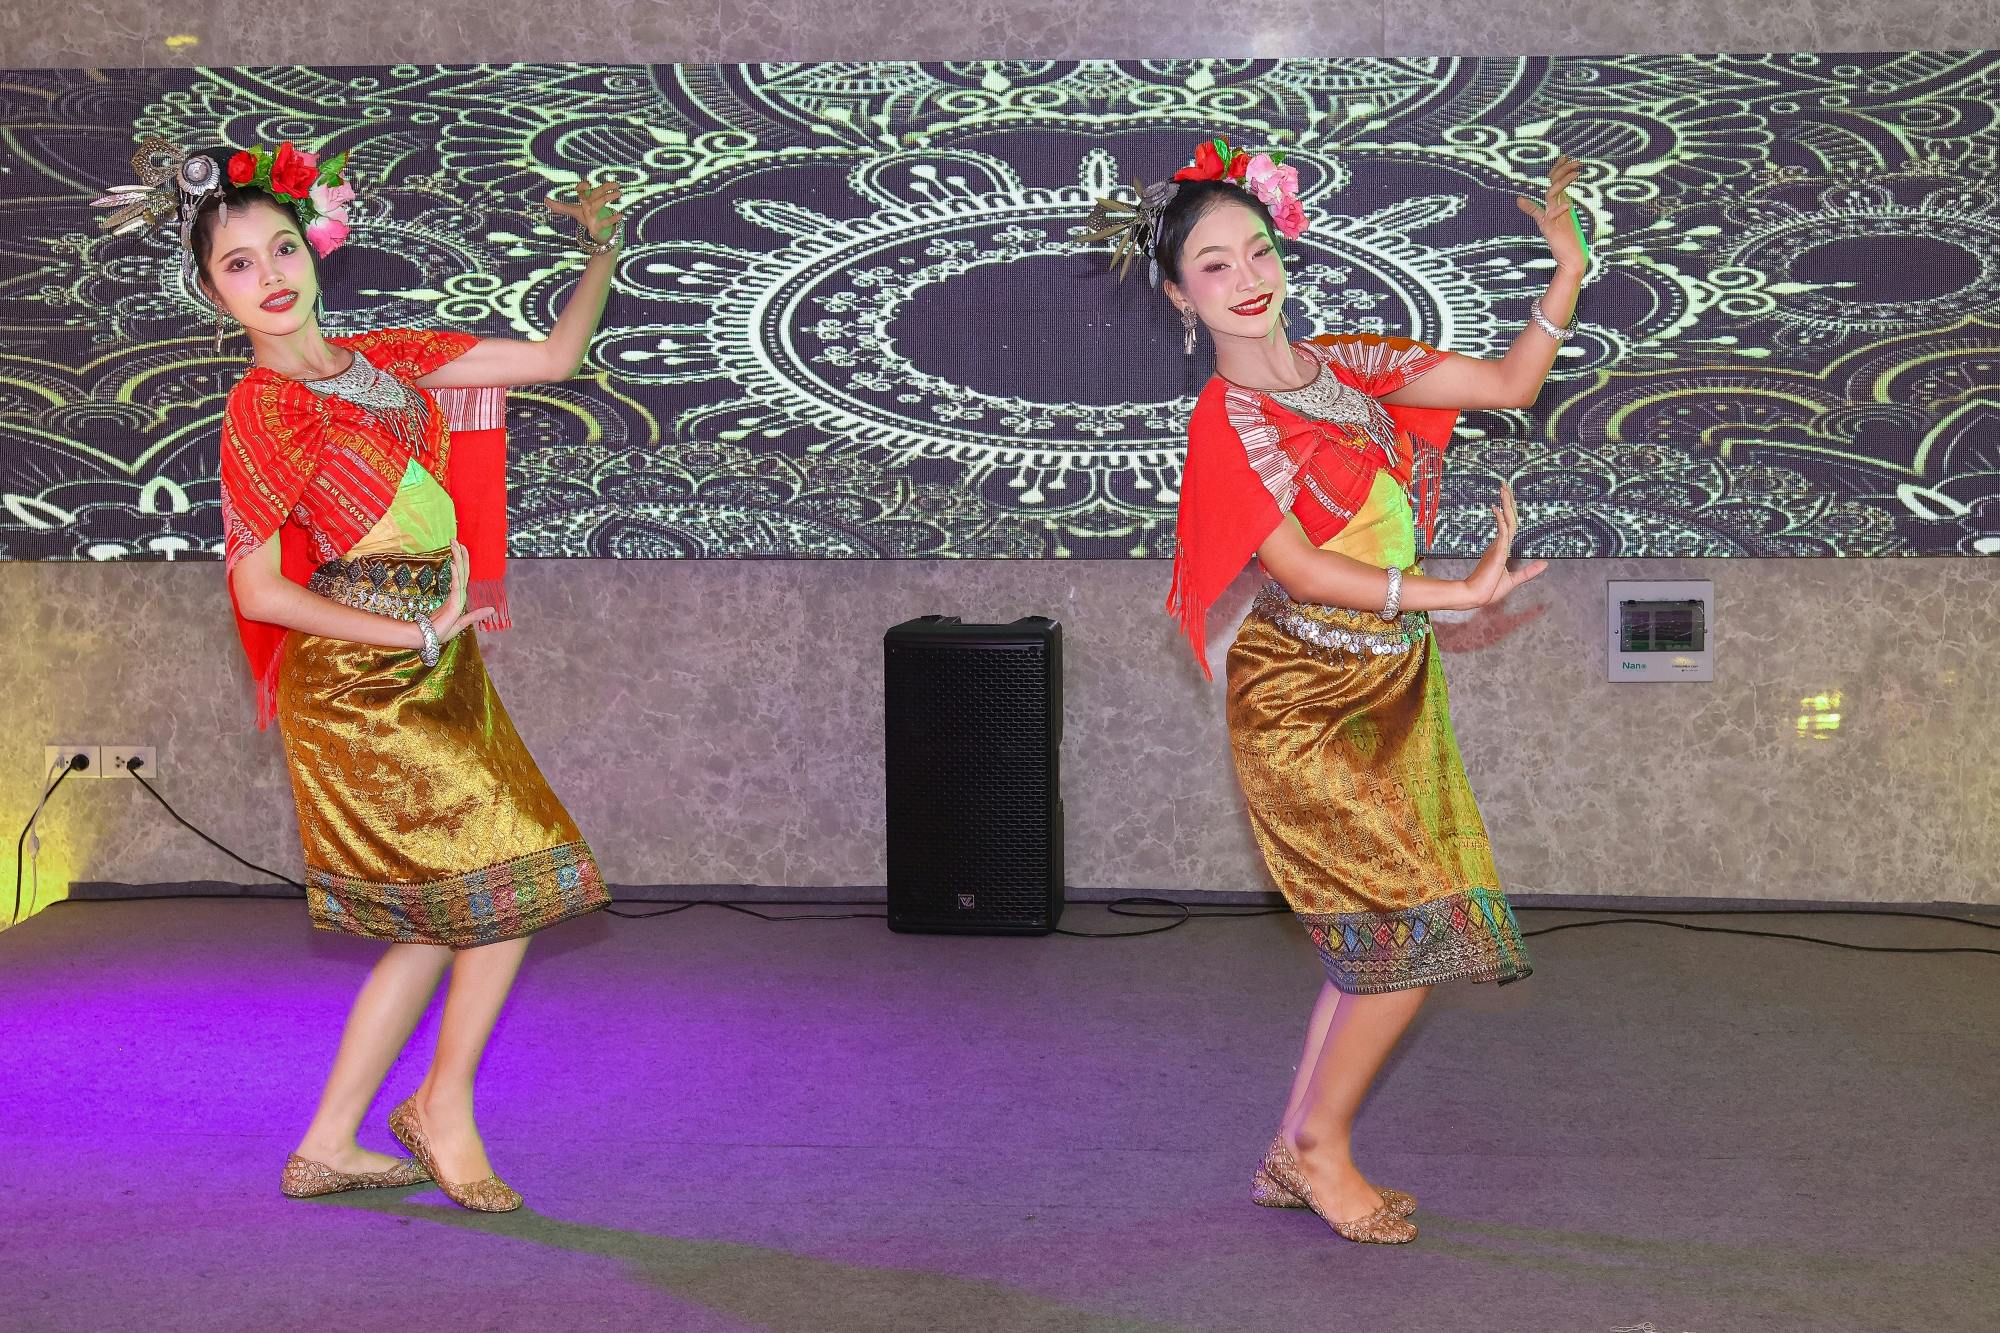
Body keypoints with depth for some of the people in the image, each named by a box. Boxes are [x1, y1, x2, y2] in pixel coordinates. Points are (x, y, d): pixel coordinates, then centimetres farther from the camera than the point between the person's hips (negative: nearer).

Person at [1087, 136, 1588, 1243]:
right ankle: (1320, 1146, 13)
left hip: (1390, 686, 7)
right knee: (1416, 928, -8)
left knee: (1379, 943, 10)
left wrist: (1568, 270, -5)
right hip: (1301, 705, -7)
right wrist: (1457, 594, -24)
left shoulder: (1349, 365, 8)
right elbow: (1300, 571, -19)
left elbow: (1510, 384, 9)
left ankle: (1293, 1158, 23)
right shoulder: (1224, 423, -12)